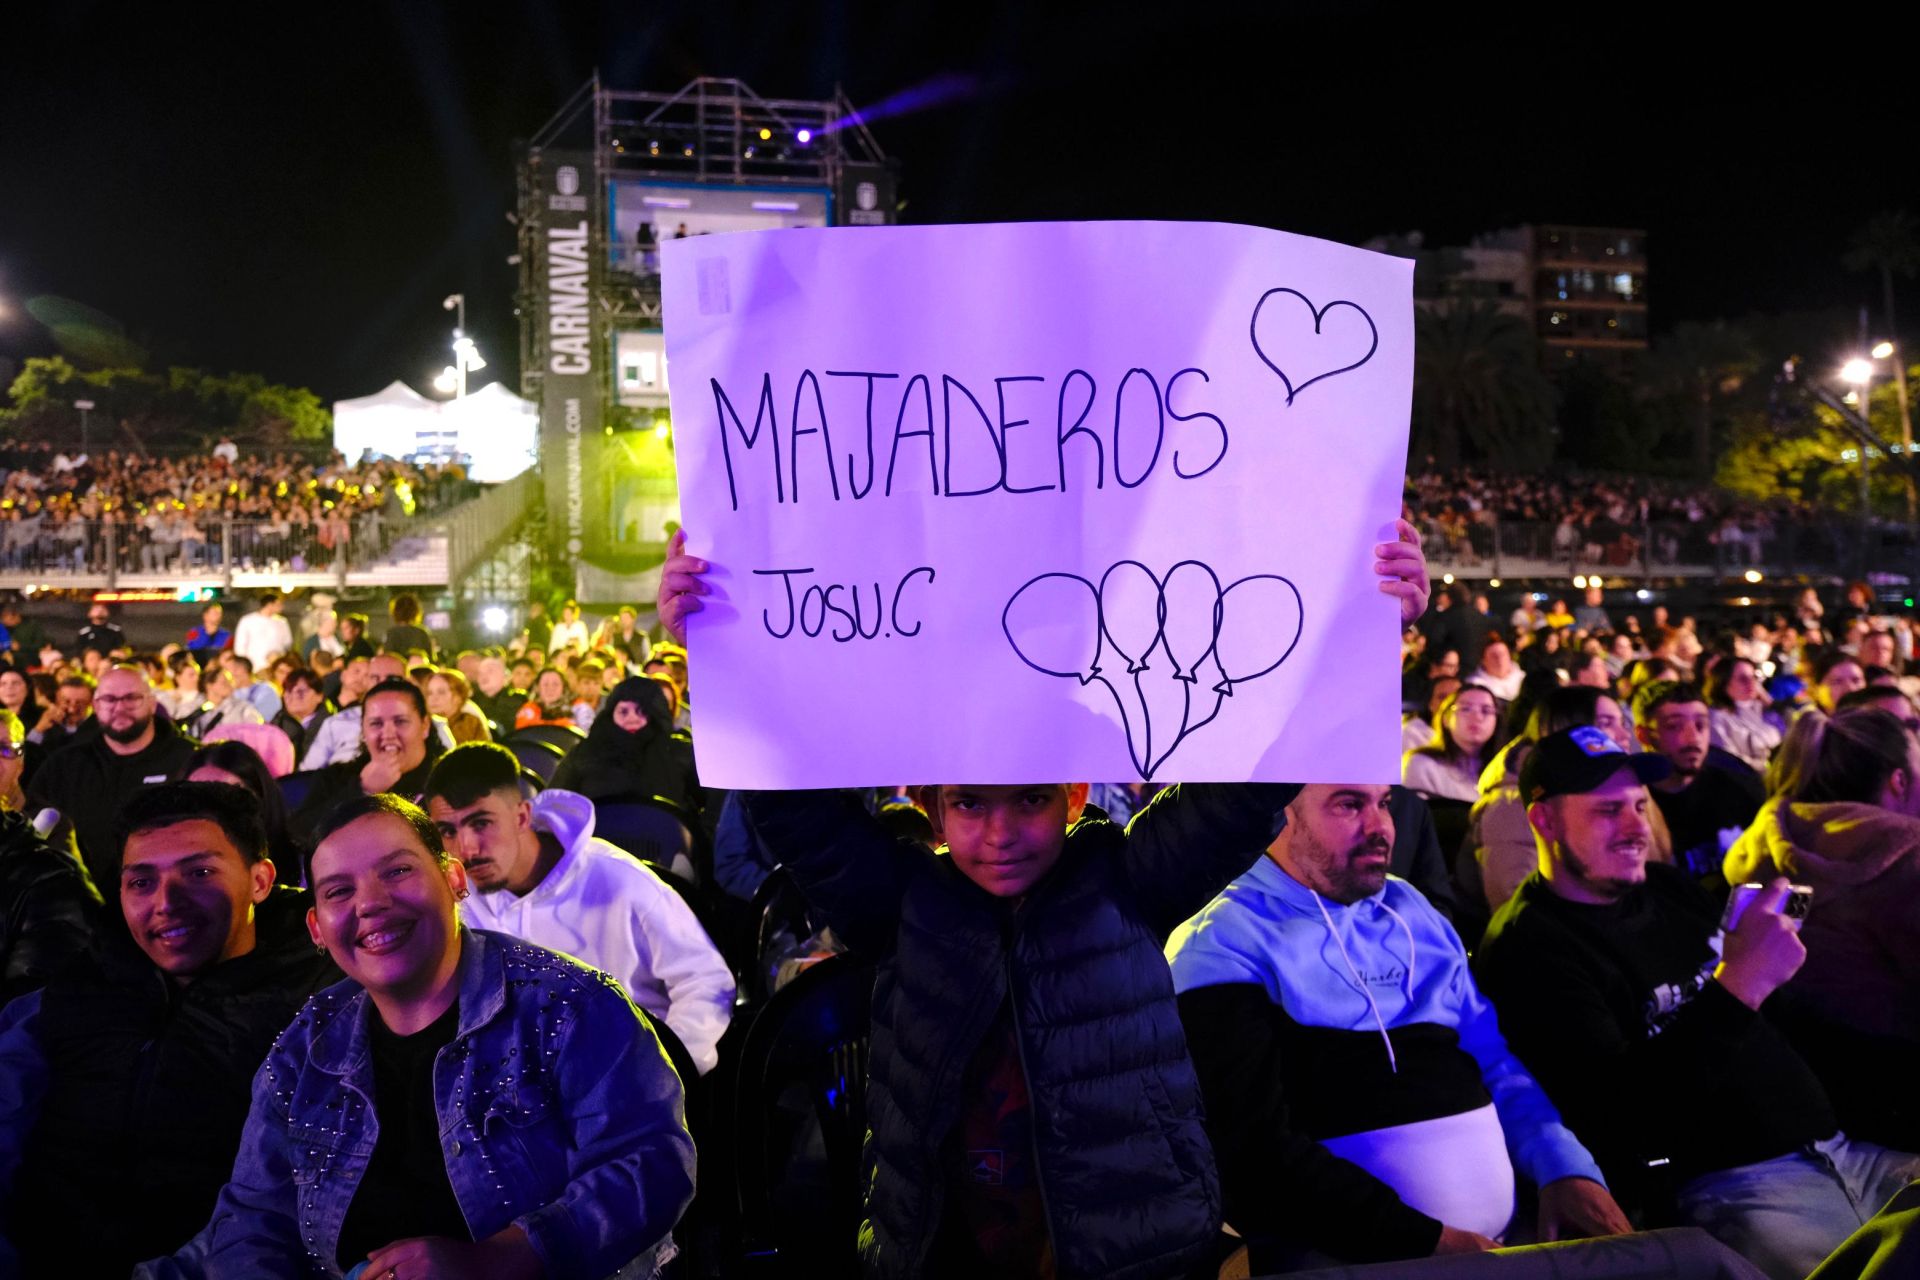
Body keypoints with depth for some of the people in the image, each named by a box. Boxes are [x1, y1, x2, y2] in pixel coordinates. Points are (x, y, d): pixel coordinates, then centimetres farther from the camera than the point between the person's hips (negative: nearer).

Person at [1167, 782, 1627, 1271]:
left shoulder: (1410, 910, 16)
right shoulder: (1221, 946, -7)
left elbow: (1496, 1063, 17)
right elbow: (1258, 1153, -16)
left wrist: (1568, 1169, 0)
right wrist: (1429, 1241, -19)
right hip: (1345, 1253, -6)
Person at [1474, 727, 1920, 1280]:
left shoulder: (1667, 888, 17)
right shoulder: (1529, 946, -8)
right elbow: (1616, 1115, -19)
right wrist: (1740, 985, -23)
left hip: (1836, 1146, 8)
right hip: (1728, 1183, -8)